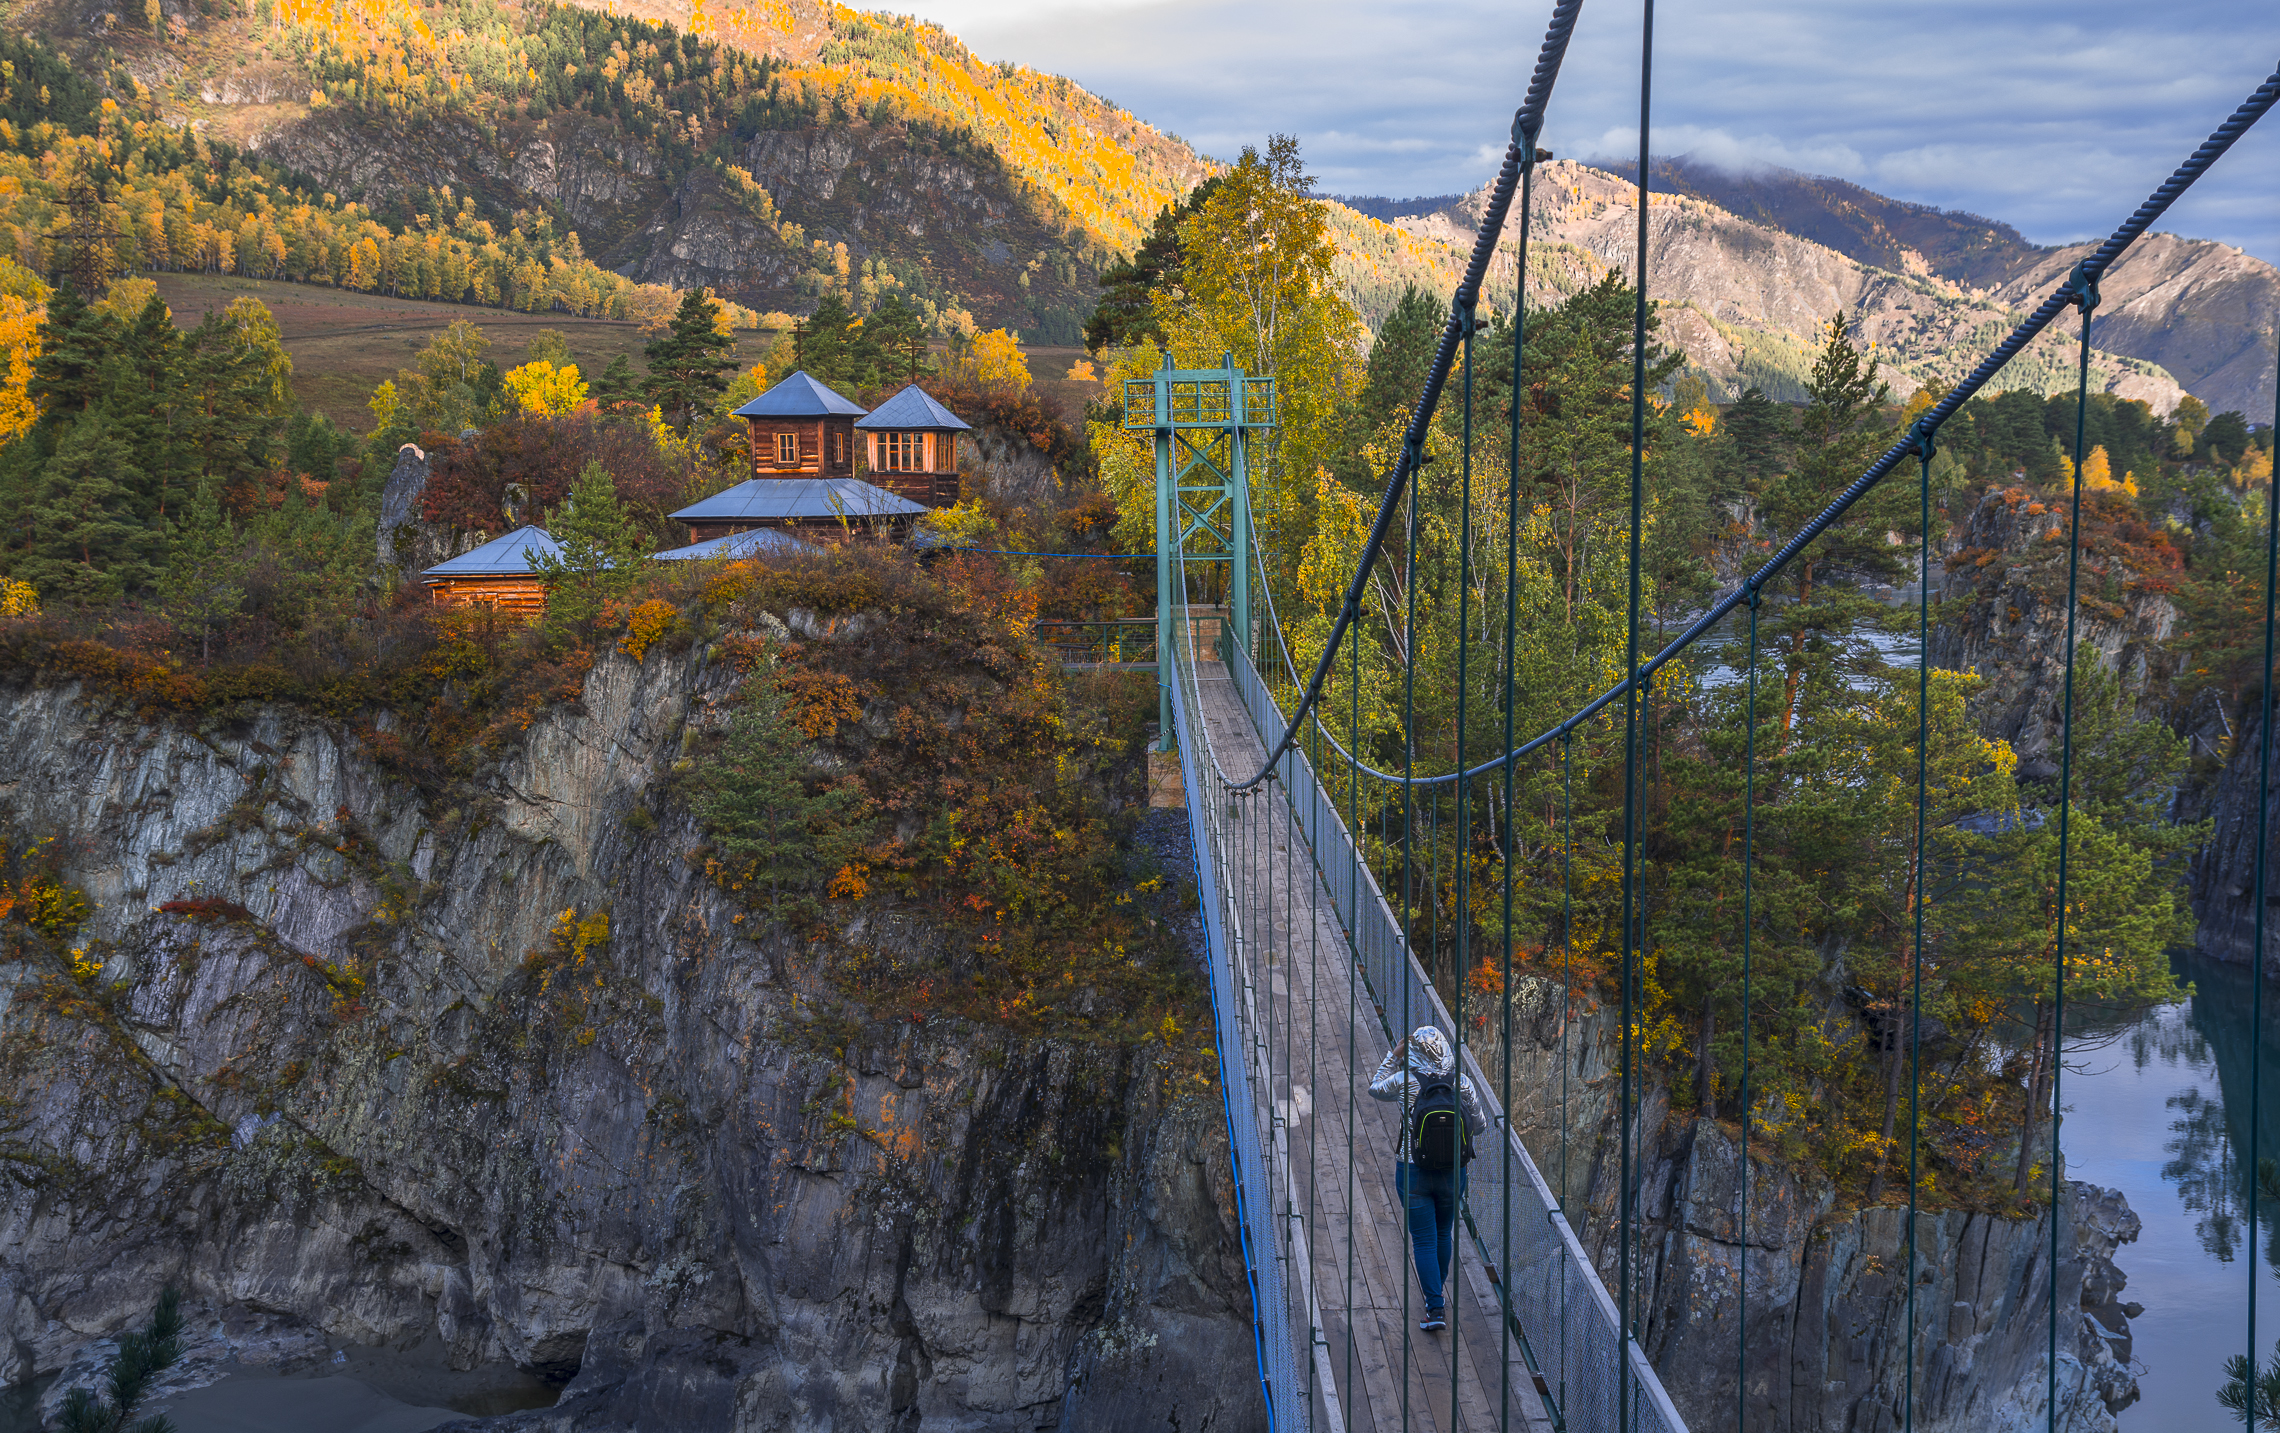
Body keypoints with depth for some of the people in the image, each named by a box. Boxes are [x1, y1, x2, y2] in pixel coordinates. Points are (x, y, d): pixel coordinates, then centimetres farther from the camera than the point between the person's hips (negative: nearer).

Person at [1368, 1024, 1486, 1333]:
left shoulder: (1405, 1082, -15)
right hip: (1452, 1172, 2)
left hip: (1413, 1172, -2)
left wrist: (1393, 1055, 8)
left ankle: (1436, 1308, -1)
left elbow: (1375, 1088, 6)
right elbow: (1479, 1126, 0)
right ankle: (1437, 1296, 38)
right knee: (1444, 1234, 22)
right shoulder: (1463, 1084, -10)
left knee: (1424, 1240, 4)